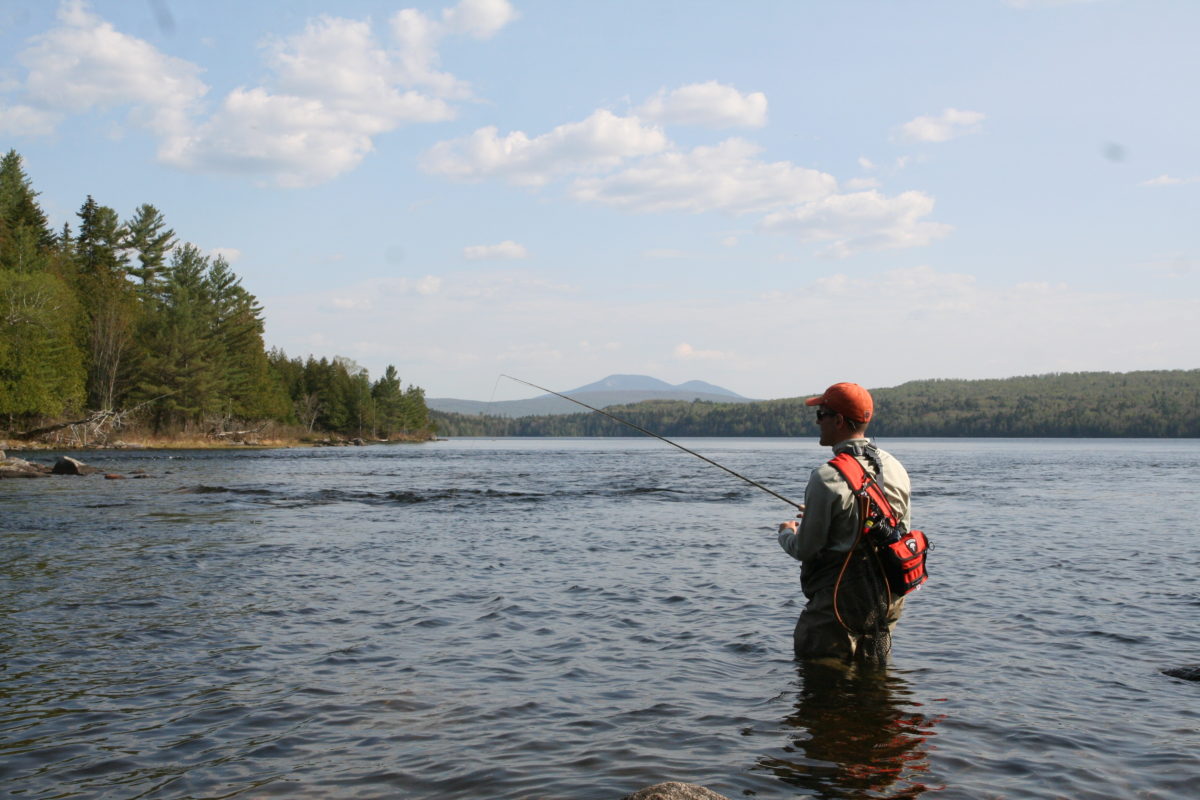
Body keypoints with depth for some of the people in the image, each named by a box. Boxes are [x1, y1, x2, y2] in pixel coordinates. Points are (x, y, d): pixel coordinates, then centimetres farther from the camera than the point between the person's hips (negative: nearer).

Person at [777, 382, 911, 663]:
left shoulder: (828, 478, -19)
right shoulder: (895, 468, 3)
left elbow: (805, 550, -14)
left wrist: (786, 533, 11)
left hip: (842, 599, -7)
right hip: (888, 600, 7)